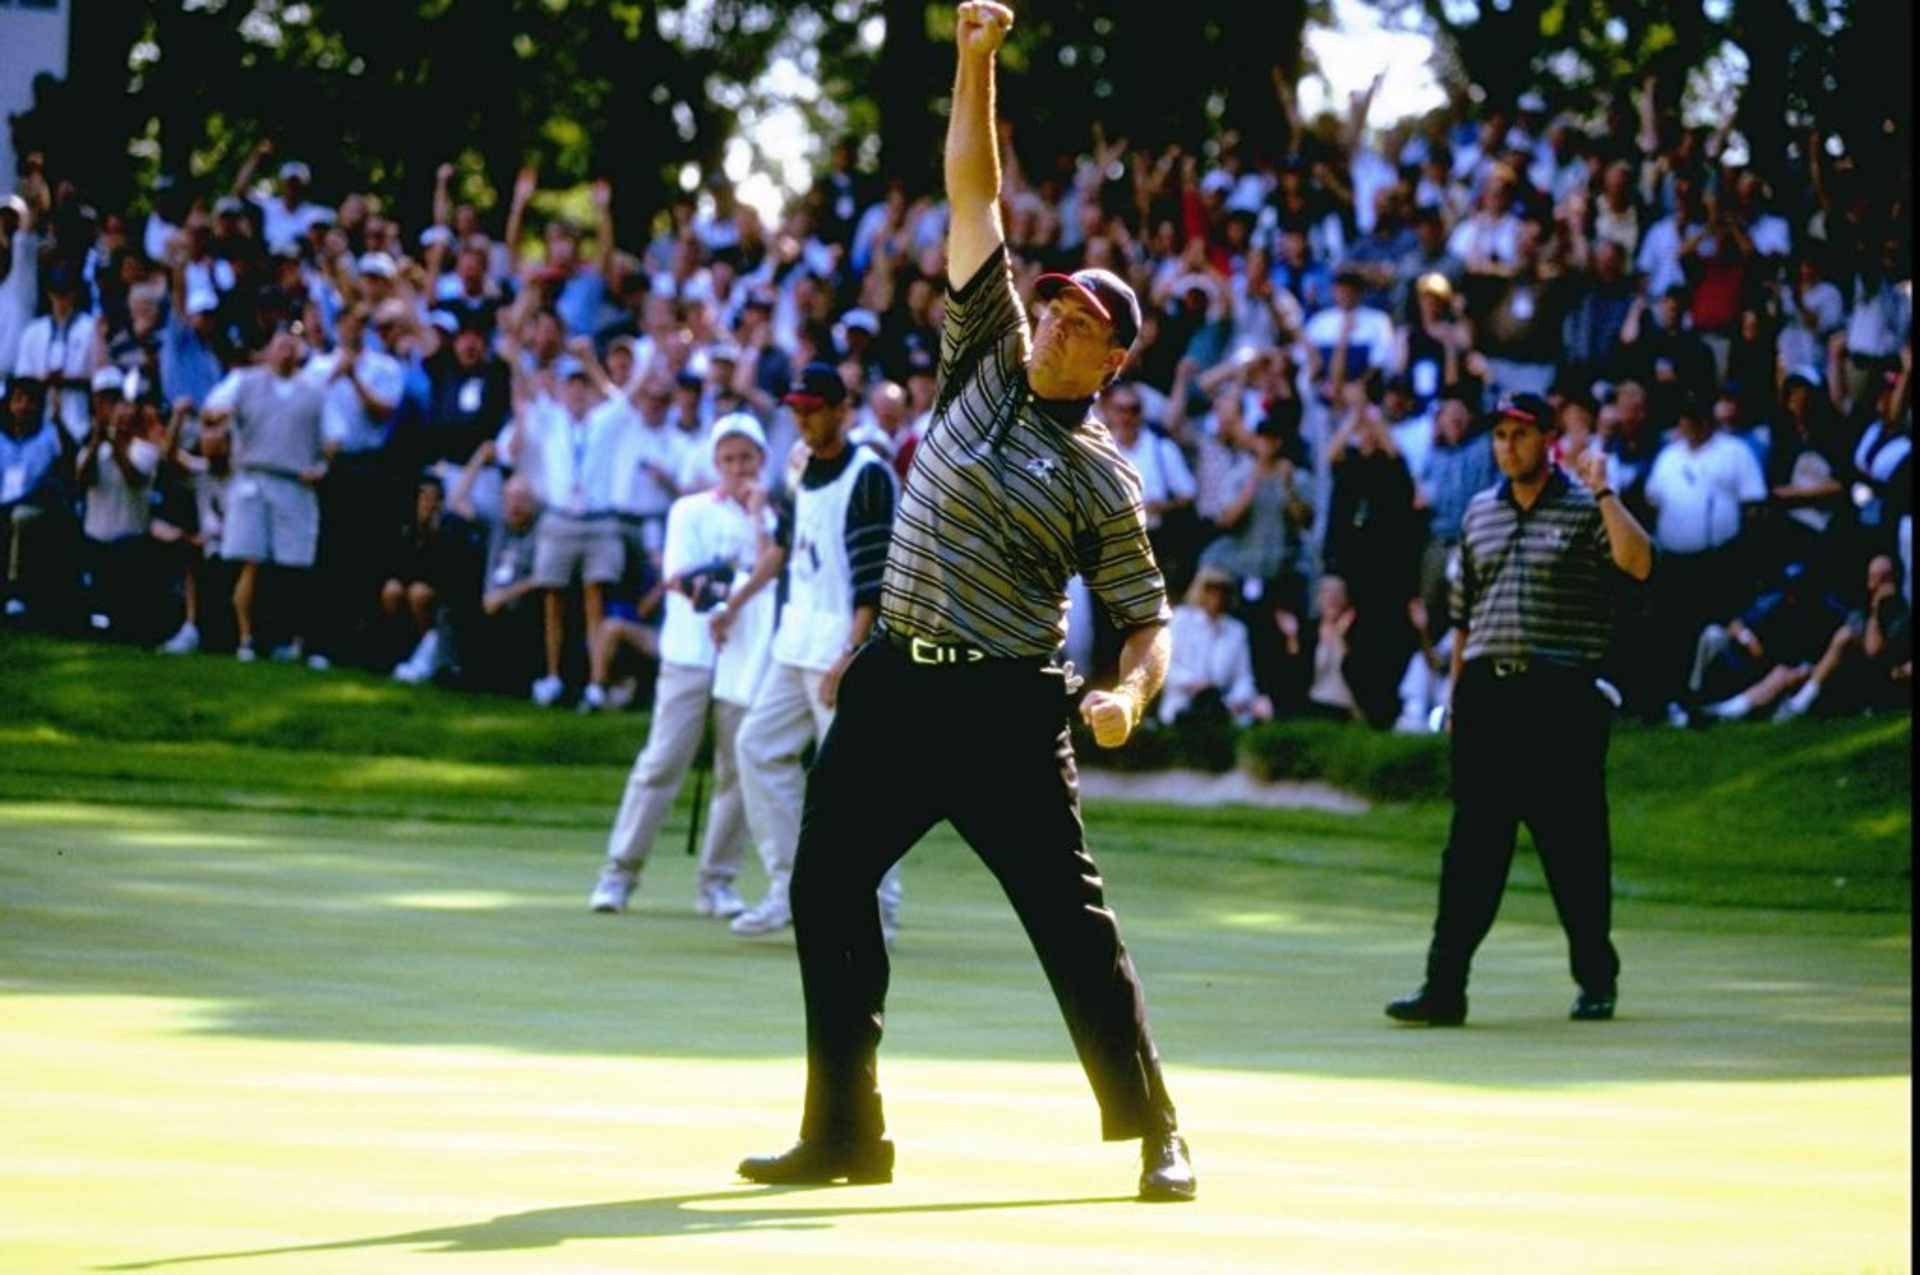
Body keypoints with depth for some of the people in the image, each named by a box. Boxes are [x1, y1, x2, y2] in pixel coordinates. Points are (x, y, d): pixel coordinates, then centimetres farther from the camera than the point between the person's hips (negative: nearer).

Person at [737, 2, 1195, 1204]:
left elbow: (1147, 615, -1)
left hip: (1005, 710, -5)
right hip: (896, 687, 6)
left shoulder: (1101, 478, -3)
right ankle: (845, 1130, 13)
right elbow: (975, 199, 6)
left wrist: (1129, 695, -22)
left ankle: (1155, 1134, 2)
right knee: (827, 886, 6)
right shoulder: (987, 362, 8)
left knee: (1071, 915, -6)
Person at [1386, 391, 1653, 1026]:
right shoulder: (1479, 514, 16)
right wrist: (1456, 695, 16)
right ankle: (1444, 986, -2)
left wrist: (1602, 492, -21)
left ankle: (1596, 980, 14)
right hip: (1488, 694, 4)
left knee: (1575, 845, 2)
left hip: (1561, 697, -4)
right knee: (1472, 845, 0)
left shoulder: (1584, 510, 0)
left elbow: (1638, 563, -18)